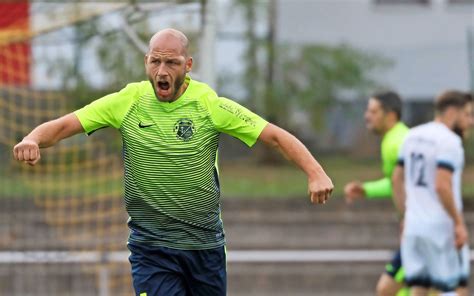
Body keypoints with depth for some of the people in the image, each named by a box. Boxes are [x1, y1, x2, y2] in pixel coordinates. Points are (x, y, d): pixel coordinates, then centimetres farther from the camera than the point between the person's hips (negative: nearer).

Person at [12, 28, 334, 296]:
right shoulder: (127, 102, -3)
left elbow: (276, 136, -7)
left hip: (205, 242, 1)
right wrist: (33, 139, -27)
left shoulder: (211, 105, -5)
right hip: (149, 245, -1)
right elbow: (62, 126, -4)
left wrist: (316, 173, -22)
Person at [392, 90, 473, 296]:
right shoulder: (449, 141, -14)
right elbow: (442, 186, -22)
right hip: (442, 227, -8)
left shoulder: (413, 136, 13)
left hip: (414, 225, 8)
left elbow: (397, 179, 18)